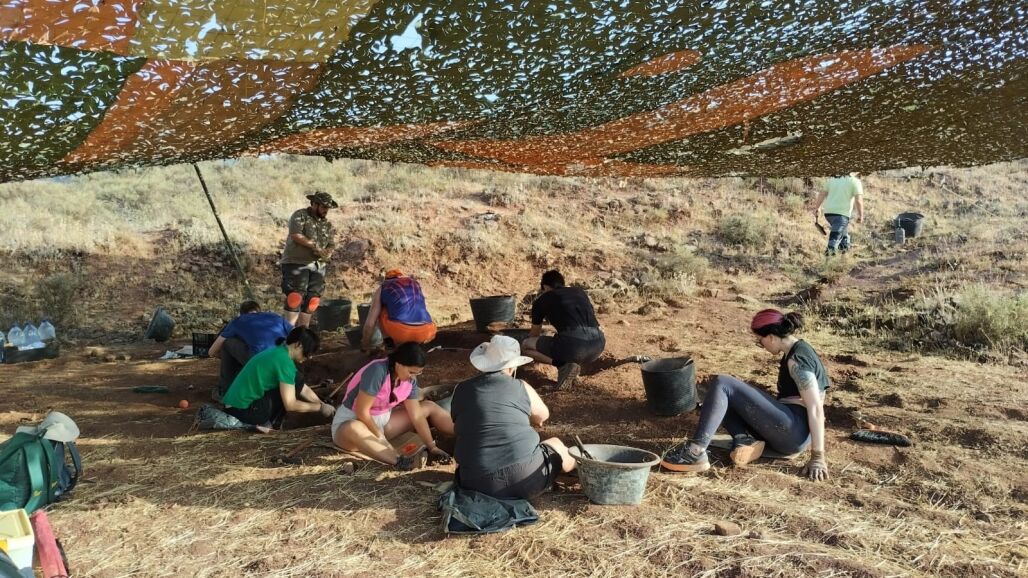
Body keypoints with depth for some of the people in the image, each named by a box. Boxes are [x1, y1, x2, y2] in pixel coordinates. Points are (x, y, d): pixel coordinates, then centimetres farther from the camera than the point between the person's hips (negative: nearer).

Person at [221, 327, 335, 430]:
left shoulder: (278, 352, 11)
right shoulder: (284, 361, -17)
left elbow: (304, 389, 18)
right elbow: (290, 405, -18)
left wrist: (323, 405, 14)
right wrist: (320, 407, -6)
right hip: (244, 410, -10)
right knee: (296, 386, -9)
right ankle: (267, 423, -2)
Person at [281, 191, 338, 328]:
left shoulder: (327, 224, 17)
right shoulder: (300, 216, -1)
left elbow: (331, 245, 14)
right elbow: (296, 235, -15)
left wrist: (326, 253, -9)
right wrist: (315, 246, -14)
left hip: (318, 266, 6)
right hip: (296, 263, -6)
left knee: (312, 300, 5)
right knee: (295, 297, -13)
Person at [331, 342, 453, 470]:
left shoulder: (410, 380, -7)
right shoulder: (378, 371, -30)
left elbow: (416, 415, -6)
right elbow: (361, 411, -27)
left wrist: (432, 447, -12)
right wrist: (379, 436, -18)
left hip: (383, 420, 7)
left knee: (429, 407, 2)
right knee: (352, 430, -45)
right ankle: (398, 460, -61)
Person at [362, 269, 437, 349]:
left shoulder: (382, 289, 19)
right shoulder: (415, 283, 29)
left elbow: (370, 324, 14)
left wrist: (365, 346, 31)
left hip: (400, 330, -3)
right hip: (425, 333, 3)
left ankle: (400, 343, 23)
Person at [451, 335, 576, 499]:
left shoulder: (461, 391, 5)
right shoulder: (521, 388, 0)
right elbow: (543, 416, 20)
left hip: (478, 485, 2)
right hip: (526, 479, -1)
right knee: (556, 444, 27)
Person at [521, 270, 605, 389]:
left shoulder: (542, 300, 19)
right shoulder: (580, 291, 29)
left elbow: (534, 334, 33)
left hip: (573, 344, -5)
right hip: (598, 345, 5)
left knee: (525, 345, 16)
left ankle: (564, 365, -1)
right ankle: (575, 363, 15)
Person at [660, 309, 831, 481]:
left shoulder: (796, 359, -14)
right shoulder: (797, 349, 15)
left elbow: (816, 408, -19)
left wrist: (818, 457, -20)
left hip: (793, 432, -10)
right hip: (785, 429, 10)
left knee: (721, 384, -17)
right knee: (720, 393, 11)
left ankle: (696, 452, -25)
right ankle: (746, 440, -11)